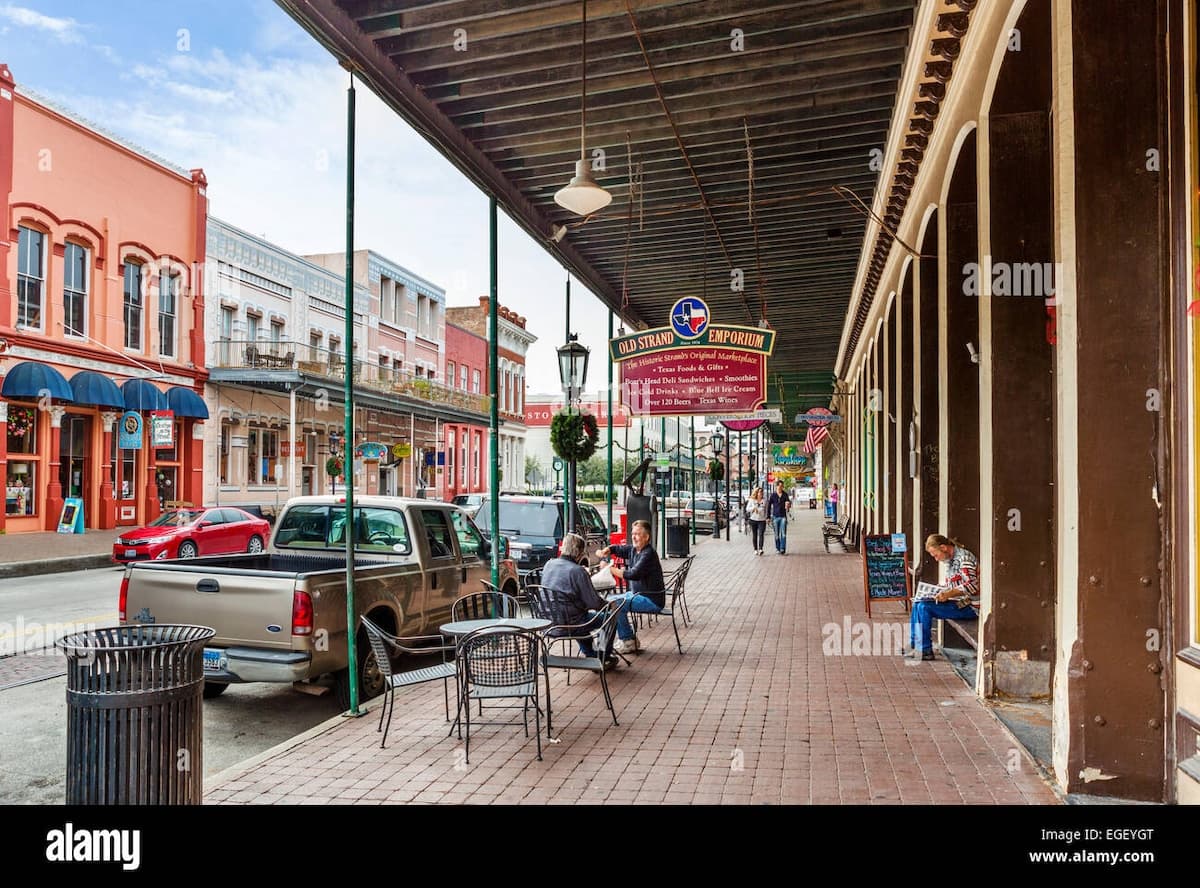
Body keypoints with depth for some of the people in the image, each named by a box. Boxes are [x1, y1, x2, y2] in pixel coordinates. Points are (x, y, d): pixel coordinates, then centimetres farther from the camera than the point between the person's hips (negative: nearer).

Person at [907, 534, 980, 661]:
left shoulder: (964, 557, -15)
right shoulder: (950, 560, 14)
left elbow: (972, 586, -24)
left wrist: (948, 594, -31)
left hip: (969, 606, -10)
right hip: (958, 602, 10)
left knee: (924, 607, -20)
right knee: (917, 603, 4)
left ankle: (925, 651, -13)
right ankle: (914, 646, 5)